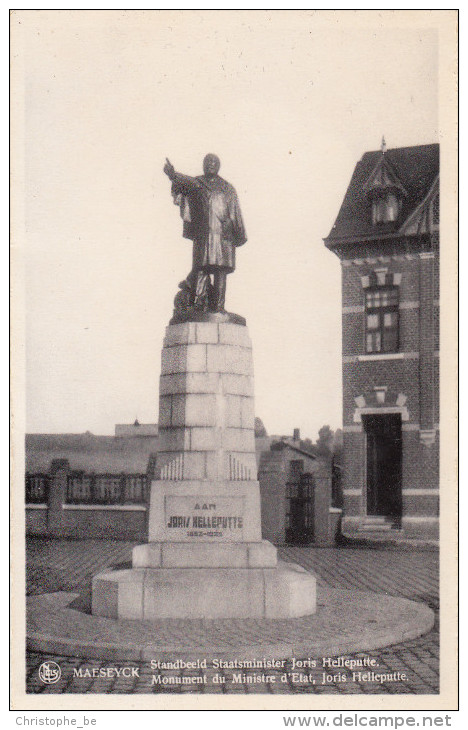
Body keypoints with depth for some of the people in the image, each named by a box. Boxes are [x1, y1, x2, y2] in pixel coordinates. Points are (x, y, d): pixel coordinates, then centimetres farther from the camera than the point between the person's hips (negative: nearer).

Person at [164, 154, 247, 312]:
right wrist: (172, 174, -28)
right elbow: (185, 182, -6)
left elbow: (236, 214, 18)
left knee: (221, 270, -6)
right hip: (202, 233, -1)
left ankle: (218, 308, -6)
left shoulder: (228, 189, 20)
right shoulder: (196, 183, 16)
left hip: (223, 233, 1)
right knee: (201, 268, -10)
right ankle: (198, 307, -13)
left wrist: (240, 236, 10)